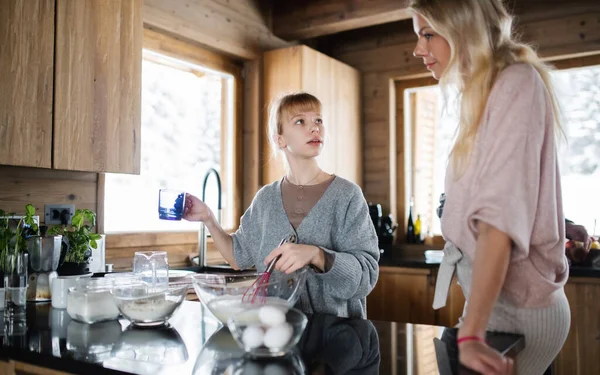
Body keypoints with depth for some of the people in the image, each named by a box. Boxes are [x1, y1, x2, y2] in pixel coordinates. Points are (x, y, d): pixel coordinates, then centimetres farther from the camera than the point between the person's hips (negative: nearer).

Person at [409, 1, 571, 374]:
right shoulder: (486, 93, 10)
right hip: (494, 298, 8)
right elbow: (482, 207, 9)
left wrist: (471, 333, -30)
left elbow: (501, 215, -26)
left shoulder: (517, 82, -15)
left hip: (516, 307, -8)